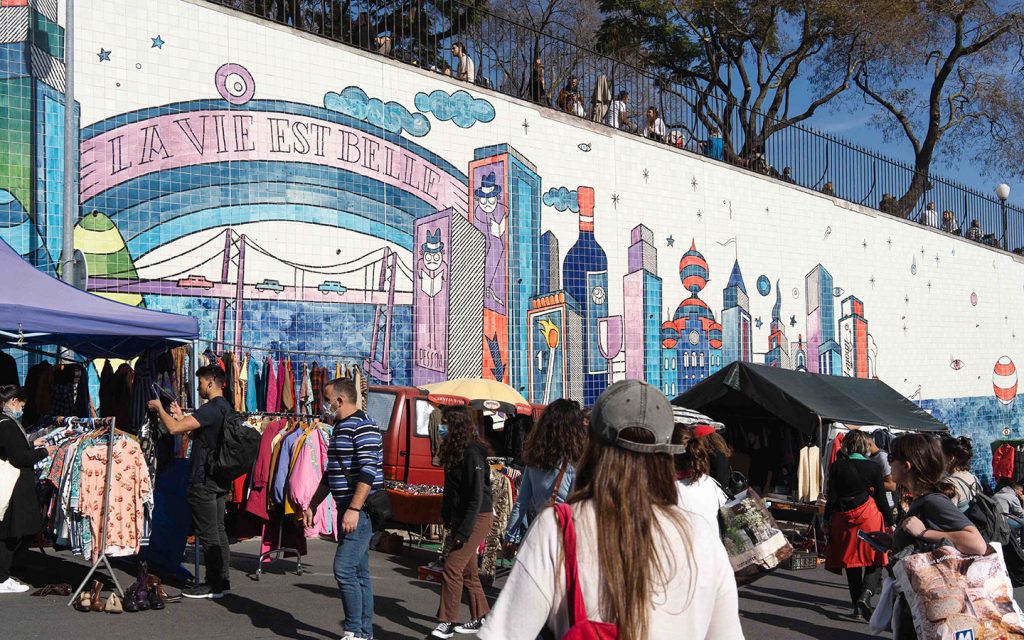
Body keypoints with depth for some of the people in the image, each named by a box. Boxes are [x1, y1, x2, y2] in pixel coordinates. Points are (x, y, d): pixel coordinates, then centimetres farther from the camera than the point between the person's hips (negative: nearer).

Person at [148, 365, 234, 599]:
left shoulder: (212, 408, -18)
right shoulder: (226, 408, 13)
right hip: (220, 480, 10)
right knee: (218, 530, 13)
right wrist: (180, 416, 20)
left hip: (204, 481, -10)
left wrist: (159, 408, -5)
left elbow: (174, 428, -22)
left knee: (207, 533, -4)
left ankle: (214, 585, 0)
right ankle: (223, 581, 18)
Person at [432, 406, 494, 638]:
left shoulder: (472, 453, -19)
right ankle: (480, 617, 23)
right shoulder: (455, 451, 9)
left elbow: (477, 496, -21)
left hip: (477, 517, -9)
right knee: (467, 570, 13)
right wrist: (447, 518, 13)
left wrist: (463, 531, -22)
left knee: (452, 568, -11)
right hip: (461, 516, 9)